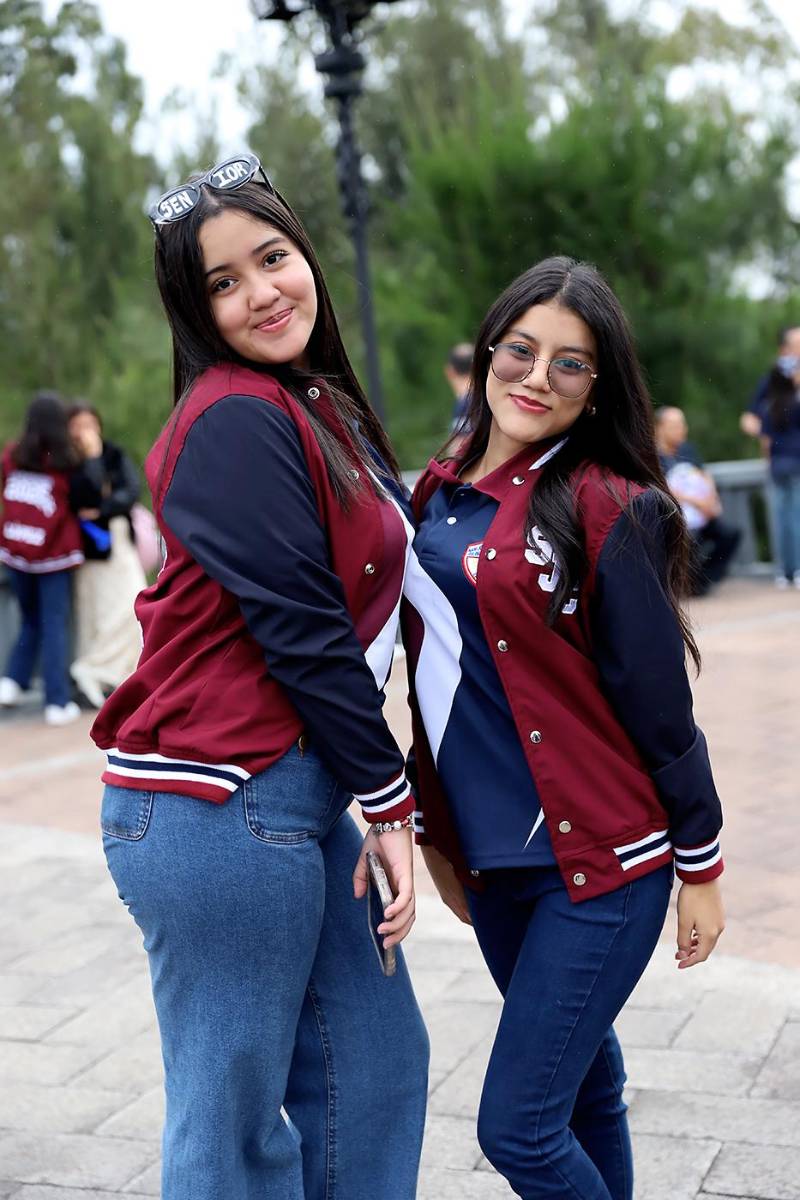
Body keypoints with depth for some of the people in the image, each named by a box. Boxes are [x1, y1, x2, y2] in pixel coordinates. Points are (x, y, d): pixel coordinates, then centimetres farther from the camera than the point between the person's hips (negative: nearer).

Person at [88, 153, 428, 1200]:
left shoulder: (320, 407, 15)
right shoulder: (236, 420, -14)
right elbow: (301, 633, -17)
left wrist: (384, 796, 12)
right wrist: (389, 800, -9)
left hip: (297, 792, 10)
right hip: (221, 808, -10)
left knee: (376, 1060, 17)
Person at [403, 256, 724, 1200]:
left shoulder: (611, 509, -12)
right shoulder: (440, 493, 7)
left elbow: (659, 705, -9)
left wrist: (701, 867, -4)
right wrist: (429, 830, 19)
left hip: (602, 860, -6)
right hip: (489, 855, 6)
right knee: (582, 1086, 20)